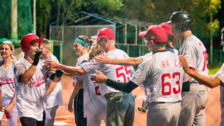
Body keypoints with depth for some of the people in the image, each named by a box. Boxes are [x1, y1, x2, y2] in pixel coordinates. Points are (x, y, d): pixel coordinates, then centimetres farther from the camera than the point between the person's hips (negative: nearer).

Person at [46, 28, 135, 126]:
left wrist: (57, 66, -2)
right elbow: (132, 74, 17)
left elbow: (79, 71, -9)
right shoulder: (124, 54, 10)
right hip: (130, 97, 7)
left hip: (116, 99, -7)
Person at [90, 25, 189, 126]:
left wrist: (105, 80, -2)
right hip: (177, 107, 5)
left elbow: (128, 88, -10)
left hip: (158, 109, -5)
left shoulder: (149, 62, -11)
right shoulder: (178, 59, 4)